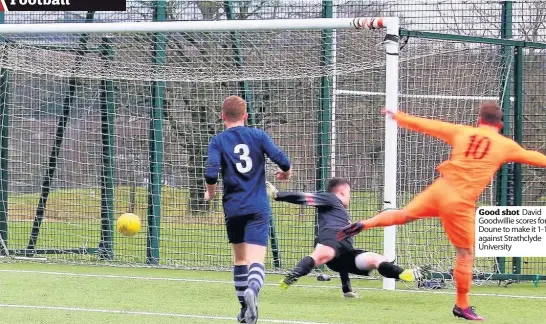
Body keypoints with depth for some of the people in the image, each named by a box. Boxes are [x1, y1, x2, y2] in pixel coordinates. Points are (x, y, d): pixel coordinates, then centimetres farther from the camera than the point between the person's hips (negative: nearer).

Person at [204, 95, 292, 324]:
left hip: (233, 208, 1)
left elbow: (211, 172, -13)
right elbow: (282, 160, -5)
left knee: (240, 258, 20)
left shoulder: (218, 141, 0)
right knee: (256, 260, -11)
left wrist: (210, 192, 7)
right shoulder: (258, 135, 3)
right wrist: (285, 173, 18)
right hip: (258, 208, -1)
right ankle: (252, 290, -41)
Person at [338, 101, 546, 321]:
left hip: (440, 189, 4)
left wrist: (397, 117, 28)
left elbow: (426, 125, 17)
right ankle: (462, 305, 10)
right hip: (461, 203, -4)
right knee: (466, 253, 5)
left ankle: (363, 225, 9)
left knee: (404, 214, 24)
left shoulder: (461, 132, 11)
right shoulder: (506, 145, 4)